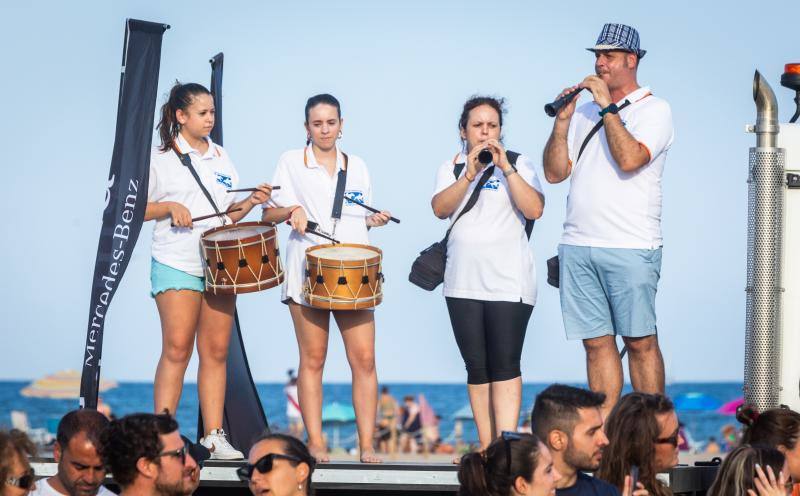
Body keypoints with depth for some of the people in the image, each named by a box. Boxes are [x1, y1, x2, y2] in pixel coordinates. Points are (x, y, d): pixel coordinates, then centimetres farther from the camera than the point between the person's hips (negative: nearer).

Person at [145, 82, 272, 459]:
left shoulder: (220, 157, 15)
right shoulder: (159, 158, 0)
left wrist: (250, 202, 1)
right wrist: (170, 207, -15)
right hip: (176, 264, -5)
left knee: (216, 350, 2)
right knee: (177, 348, -11)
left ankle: (214, 435, 5)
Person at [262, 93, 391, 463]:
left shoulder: (357, 166, 17)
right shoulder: (291, 162, 9)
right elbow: (268, 214, 7)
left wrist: (374, 220, 3)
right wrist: (292, 211, -13)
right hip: (308, 272, -2)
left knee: (364, 359, -7)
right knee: (312, 359, -1)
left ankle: (367, 444, -4)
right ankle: (315, 443, 2)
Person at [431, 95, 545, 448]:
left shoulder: (518, 164, 4)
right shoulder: (452, 168, 12)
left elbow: (534, 210, -10)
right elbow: (440, 209, -4)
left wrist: (506, 168, -14)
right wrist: (469, 175, -16)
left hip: (509, 283, -3)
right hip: (463, 283, 3)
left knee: (505, 366, -12)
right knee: (477, 367, 5)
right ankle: (487, 448, 8)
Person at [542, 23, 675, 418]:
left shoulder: (653, 110, 2)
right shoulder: (586, 112, 18)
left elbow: (629, 159, -16)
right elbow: (555, 172, 13)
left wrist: (608, 107, -10)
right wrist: (562, 121, 2)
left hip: (629, 247, -5)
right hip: (577, 246, 5)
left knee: (639, 341, -4)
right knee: (597, 341, 4)